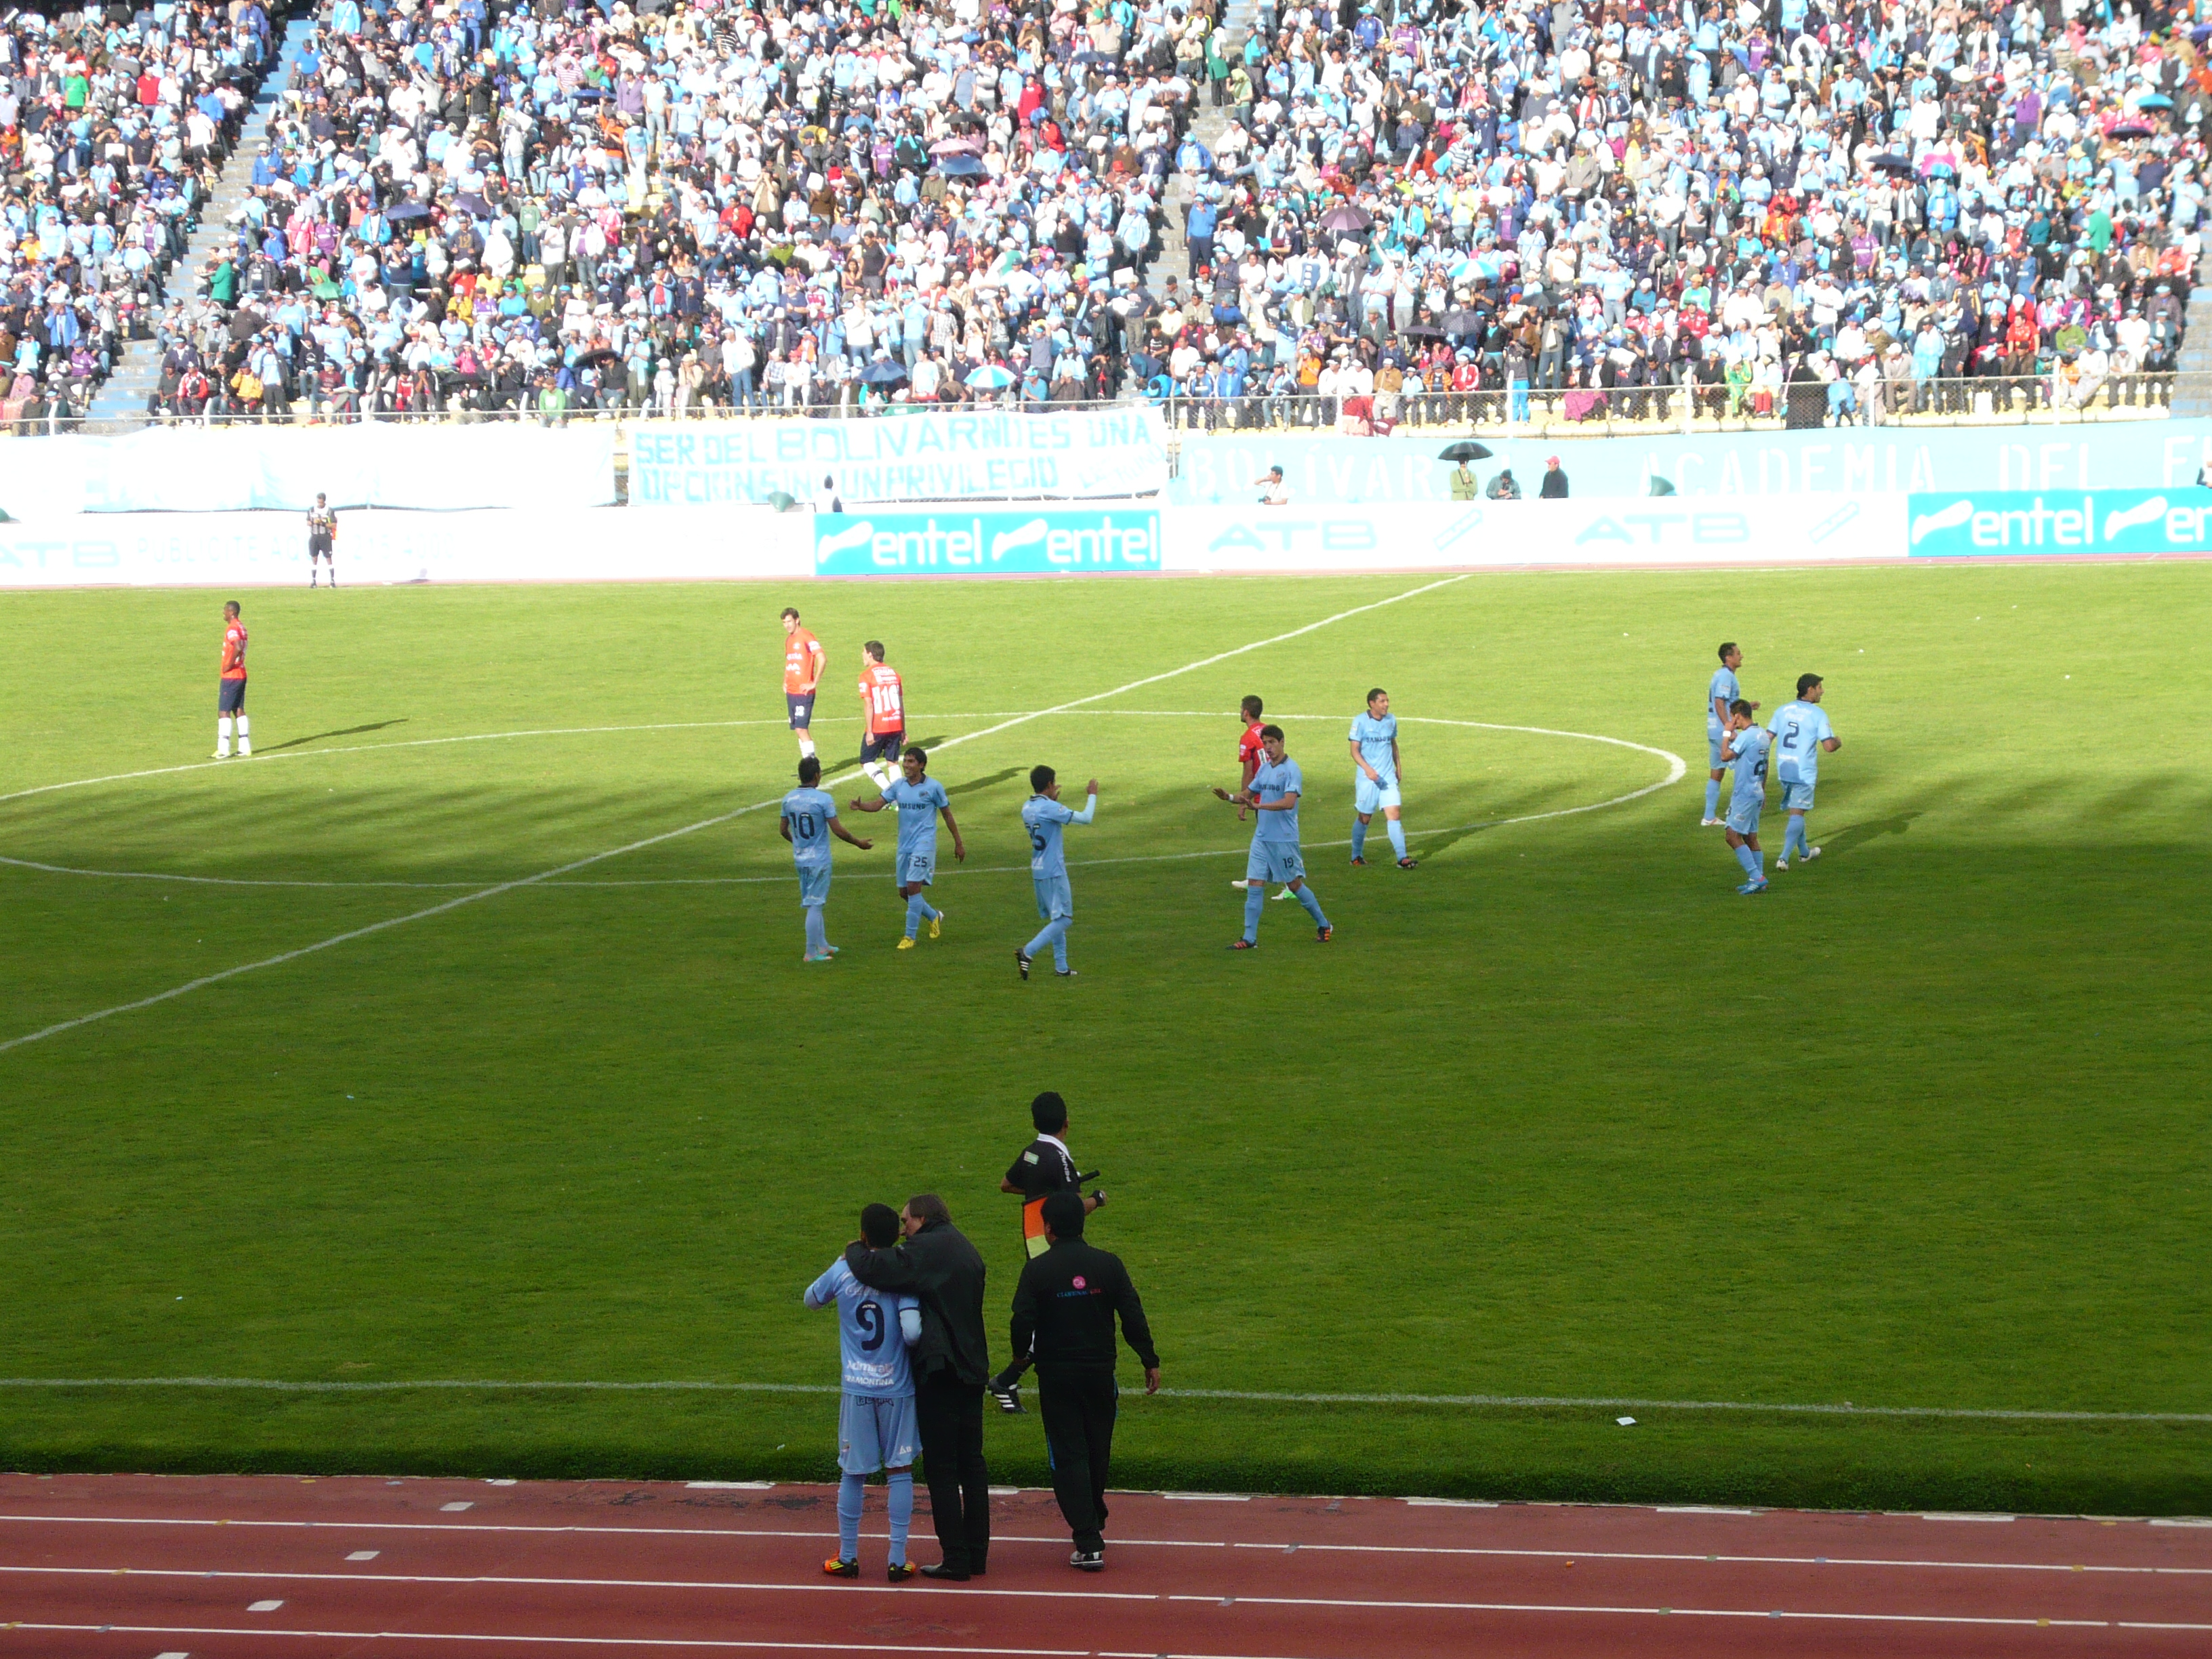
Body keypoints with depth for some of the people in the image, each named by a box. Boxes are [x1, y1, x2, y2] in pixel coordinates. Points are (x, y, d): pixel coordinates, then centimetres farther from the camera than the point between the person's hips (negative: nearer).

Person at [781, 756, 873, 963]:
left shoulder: (789, 799, 2)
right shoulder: (824, 799, -16)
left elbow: (783, 830, 11)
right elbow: (838, 830, -15)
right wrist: (859, 843, 0)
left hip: (800, 859, 6)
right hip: (819, 860, -6)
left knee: (815, 904, 18)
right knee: (815, 906, -2)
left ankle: (822, 945, 29)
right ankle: (812, 952, 1)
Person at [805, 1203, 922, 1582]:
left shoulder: (842, 1273, -4)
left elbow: (812, 1299, 17)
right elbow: (912, 1332, -21)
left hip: (856, 1390, 1)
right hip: (897, 1390, -1)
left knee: (852, 1473, 11)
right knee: (899, 1470, 8)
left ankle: (847, 1556, 18)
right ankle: (898, 1559, 7)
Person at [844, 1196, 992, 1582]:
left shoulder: (927, 1249, -13)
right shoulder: (965, 1249, 15)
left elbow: (876, 1270, -25)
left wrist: (855, 1252, -4)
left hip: (939, 1371, -9)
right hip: (972, 1370, 9)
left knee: (941, 1469, -4)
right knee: (972, 1463, 13)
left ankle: (956, 1560, -4)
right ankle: (977, 1554, 17)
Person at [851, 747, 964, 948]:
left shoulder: (933, 787, -5)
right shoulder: (897, 786, 6)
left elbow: (947, 815, 4)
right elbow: (878, 804, -4)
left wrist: (959, 843, 8)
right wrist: (860, 806, -26)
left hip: (924, 843, -6)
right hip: (904, 846, 6)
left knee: (913, 888, -14)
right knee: (904, 892, 9)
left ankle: (910, 936, -7)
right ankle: (935, 918, 34)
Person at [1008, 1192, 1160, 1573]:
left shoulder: (1037, 1270, -8)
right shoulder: (1108, 1265, -1)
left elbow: (1022, 1322, -11)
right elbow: (1133, 1316, -1)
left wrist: (1022, 1355, 9)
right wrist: (1150, 1362, 8)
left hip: (1055, 1374, -3)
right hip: (1100, 1371, 3)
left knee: (1068, 1455, -2)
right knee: (1098, 1451, 19)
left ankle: (1088, 1542, -13)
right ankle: (1094, 1522, 39)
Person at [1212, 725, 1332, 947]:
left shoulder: (1291, 770, -12)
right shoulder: (1264, 769, 11)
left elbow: (1289, 802, -24)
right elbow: (1249, 793, 19)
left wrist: (1258, 805, -30)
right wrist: (1230, 797, -2)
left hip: (1284, 839, -7)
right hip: (1261, 837, 7)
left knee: (1294, 885, 4)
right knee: (1254, 886, 0)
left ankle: (1323, 925, 22)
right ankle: (1250, 938, 1)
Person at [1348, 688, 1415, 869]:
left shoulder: (1391, 720, 7)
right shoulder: (1360, 721, -8)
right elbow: (1355, 750, -11)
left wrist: (1398, 767, 19)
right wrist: (1368, 769, -24)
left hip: (1388, 778, 3)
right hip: (1367, 778, -3)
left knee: (1393, 815, -7)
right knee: (1364, 818, 7)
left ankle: (1402, 858, -11)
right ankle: (1357, 856, 25)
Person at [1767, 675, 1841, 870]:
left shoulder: (1783, 710, 6)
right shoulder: (1817, 714, -10)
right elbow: (1829, 746, -17)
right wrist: (1838, 742, 6)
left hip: (1783, 770, 6)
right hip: (1804, 772, -6)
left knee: (1795, 812, 21)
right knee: (1797, 815, -3)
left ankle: (1804, 852, 36)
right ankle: (1784, 857, -15)